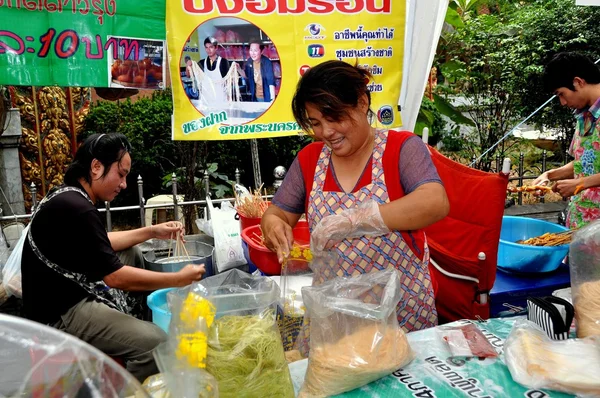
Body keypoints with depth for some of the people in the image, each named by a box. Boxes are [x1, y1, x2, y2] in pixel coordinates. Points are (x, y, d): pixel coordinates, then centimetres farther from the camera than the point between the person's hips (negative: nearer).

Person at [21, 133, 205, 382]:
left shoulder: (67, 196, 8)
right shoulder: (75, 208, -25)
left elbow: (101, 244, 22)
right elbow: (115, 277, -24)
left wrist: (151, 232, 15)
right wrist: (179, 279, -16)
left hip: (66, 298, 11)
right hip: (61, 314, -11)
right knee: (155, 342, -24)